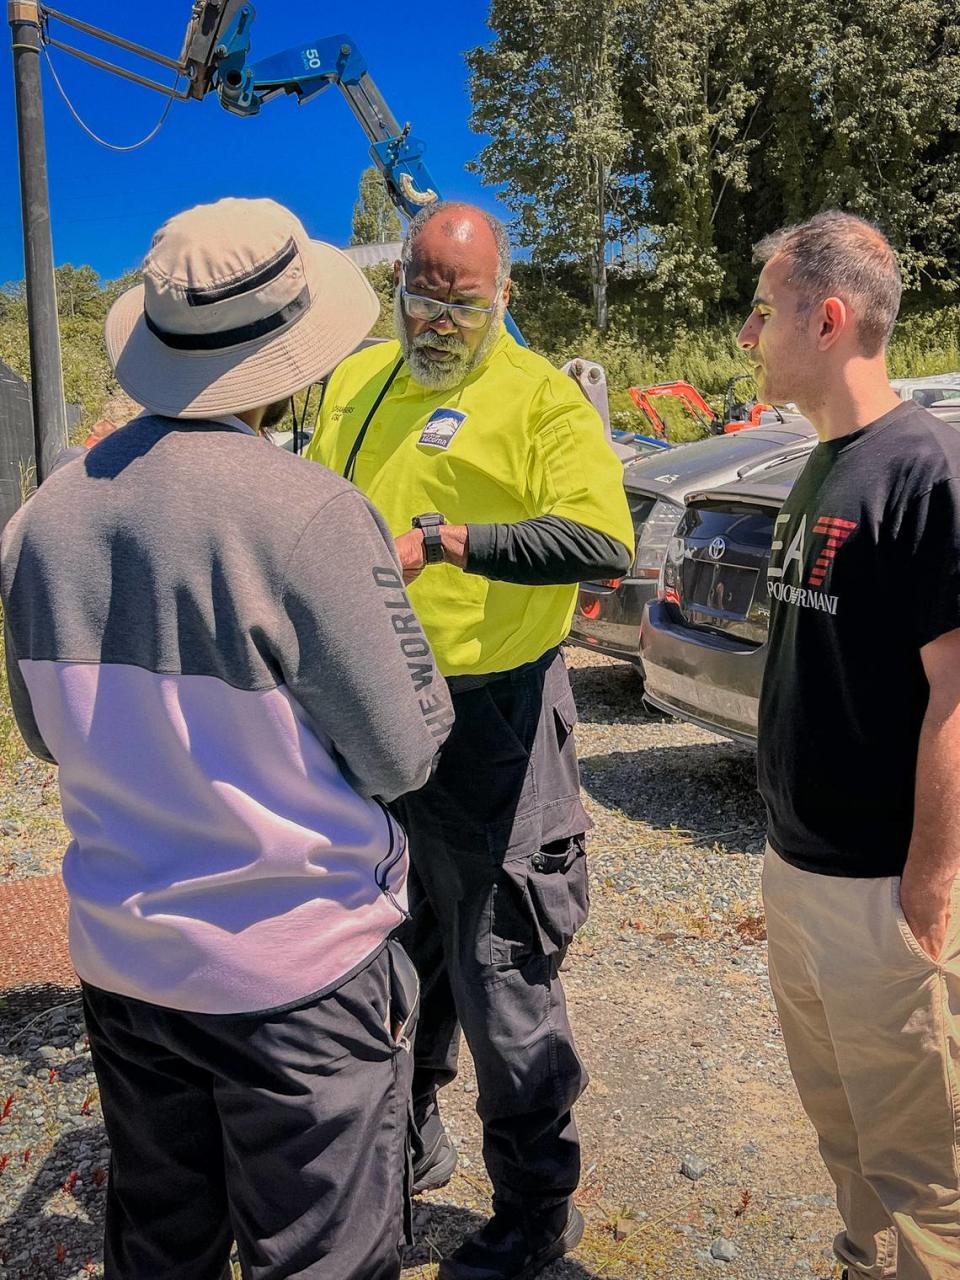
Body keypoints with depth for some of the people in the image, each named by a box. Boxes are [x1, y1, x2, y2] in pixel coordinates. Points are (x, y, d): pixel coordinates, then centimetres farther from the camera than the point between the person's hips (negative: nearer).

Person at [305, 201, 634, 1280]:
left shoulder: (538, 395, -8)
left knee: (498, 974, 4)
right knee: (389, 956, 22)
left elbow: (604, 541, -24)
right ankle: (405, 1145, 46)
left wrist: (441, 538, -29)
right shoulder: (354, 384, 11)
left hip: (488, 718, -6)